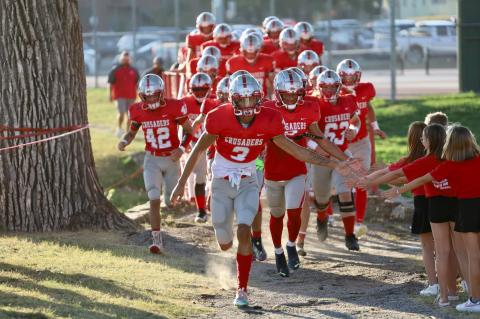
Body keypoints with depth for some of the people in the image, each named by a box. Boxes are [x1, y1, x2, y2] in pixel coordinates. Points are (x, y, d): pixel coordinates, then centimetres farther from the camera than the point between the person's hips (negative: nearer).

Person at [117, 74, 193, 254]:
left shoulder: (173, 108, -17)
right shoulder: (138, 111, -8)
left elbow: (188, 130, -3)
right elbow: (132, 132, 9)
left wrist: (181, 148, -18)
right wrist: (125, 141, -12)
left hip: (171, 159, -1)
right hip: (152, 160, 1)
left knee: (172, 203, 9)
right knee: (154, 200, -14)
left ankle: (171, 196, 48)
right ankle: (157, 241, -8)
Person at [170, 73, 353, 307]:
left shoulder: (268, 121, -16)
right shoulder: (220, 118, -21)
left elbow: (294, 150, -7)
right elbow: (198, 150, -8)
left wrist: (332, 164, -12)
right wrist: (181, 182, -4)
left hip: (247, 182, 0)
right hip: (221, 182, 0)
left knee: (244, 232, -21)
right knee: (225, 244, 9)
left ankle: (242, 290, -9)